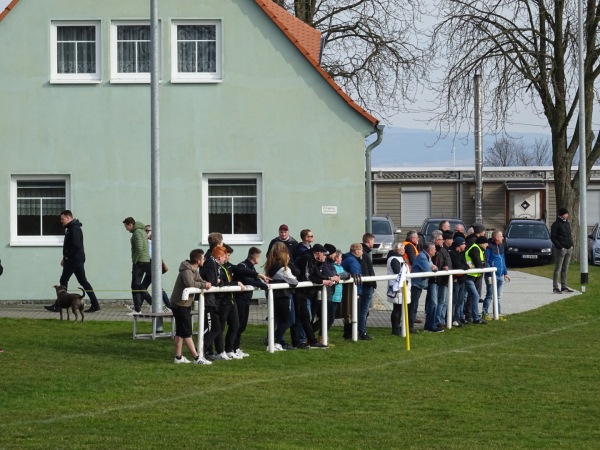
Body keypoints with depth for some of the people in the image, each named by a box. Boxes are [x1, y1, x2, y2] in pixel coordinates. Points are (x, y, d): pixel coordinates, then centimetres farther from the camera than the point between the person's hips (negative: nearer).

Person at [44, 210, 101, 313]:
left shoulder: (74, 228, -16)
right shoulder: (71, 228, 18)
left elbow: (76, 245, -26)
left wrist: (67, 256, -18)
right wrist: (65, 258, 16)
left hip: (73, 260, -10)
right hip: (78, 260, 10)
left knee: (63, 281, -3)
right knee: (83, 281, 9)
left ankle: (58, 306, 2)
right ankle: (95, 304, 6)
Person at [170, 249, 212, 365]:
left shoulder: (194, 270, 10)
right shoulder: (186, 271, -21)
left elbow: (200, 280, 12)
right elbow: (190, 283, -38)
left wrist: (207, 284, -9)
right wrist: (203, 285, -27)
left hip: (185, 304, 10)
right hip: (180, 304, -10)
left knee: (180, 332, 12)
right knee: (187, 332, -8)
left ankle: (178, 357, 17)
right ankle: (197, 357, -10)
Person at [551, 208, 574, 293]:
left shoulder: (567, 223, 15)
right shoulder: (556, 224, -7)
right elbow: (553, 237, -11)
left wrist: (571, 245, 7)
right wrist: (560, 247, -16)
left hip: (569, 248, 7)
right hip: (560, 249, -7)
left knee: (565, 269, 10)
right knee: (558, 269, -5)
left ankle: (564, 286, 15)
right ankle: (555, 287, -3)